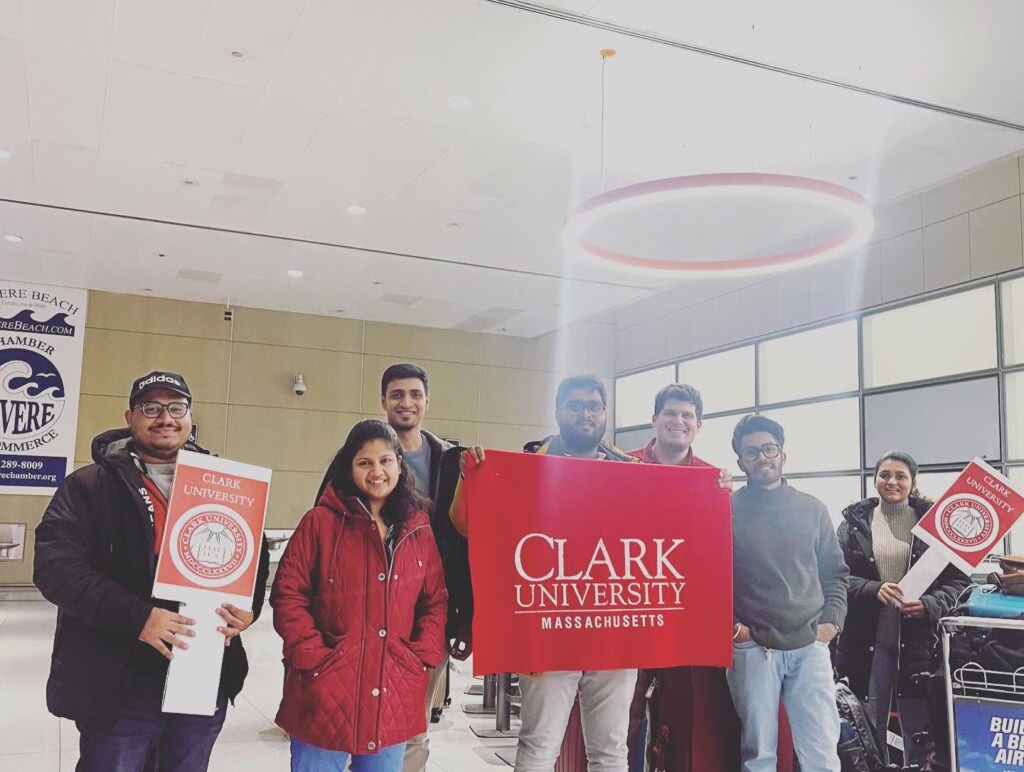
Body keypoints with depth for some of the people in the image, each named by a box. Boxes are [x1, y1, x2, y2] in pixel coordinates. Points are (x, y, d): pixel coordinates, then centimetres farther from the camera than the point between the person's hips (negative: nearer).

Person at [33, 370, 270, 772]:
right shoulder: (89, 486, -1)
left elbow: (256, 556, 11)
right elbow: (56, 566, -12)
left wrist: (248, 607, -11)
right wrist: (136, 617, -24)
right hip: (118, 685, -3)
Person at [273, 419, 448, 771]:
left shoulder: (418, 531, 7)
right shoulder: (321, 522, -3)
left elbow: (436, 602, 9)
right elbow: (288, 595, -5)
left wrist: (421, 659, -3)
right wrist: (313, 658, -13)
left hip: (393, 700, 3)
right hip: (325, 697, -3)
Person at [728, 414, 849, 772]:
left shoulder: (813, 509, 10)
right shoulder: (726, 510, 1)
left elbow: (835, 572, 14)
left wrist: (831, 620, 2)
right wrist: (729, 625, -7)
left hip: (810, 646, 2)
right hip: (752, 648, -2)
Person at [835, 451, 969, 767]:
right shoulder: (855, 521, 5)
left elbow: (958, 579, 2)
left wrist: (929, 605, -16)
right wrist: (874, 590, -18)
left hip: (919, 642, 0)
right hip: (867, 641, 1)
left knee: (919, 729, 7)